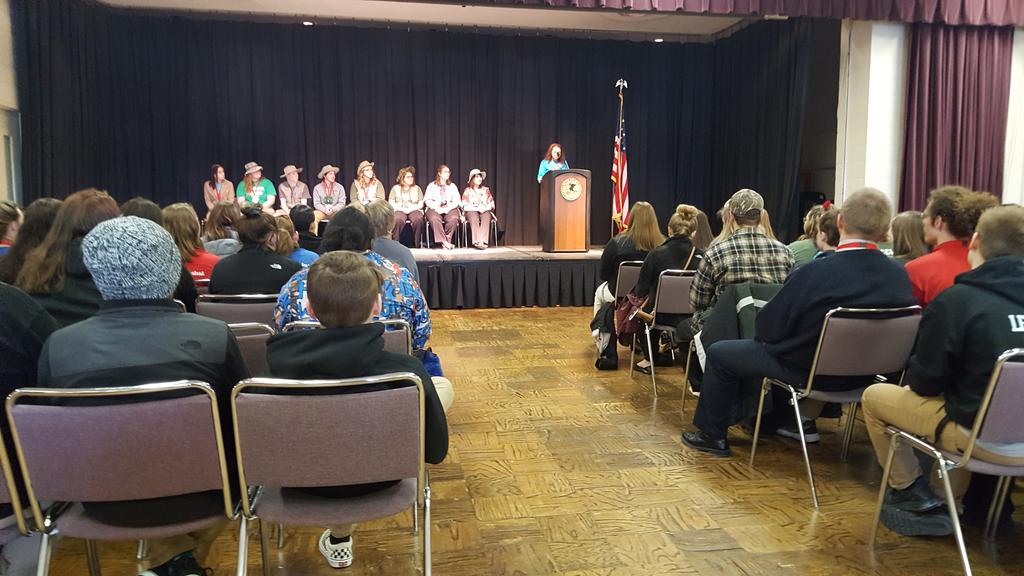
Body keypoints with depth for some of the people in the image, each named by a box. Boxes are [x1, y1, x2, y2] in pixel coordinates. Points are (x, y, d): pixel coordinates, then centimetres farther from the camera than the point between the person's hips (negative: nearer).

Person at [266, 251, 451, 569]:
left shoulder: (274, 358, -24)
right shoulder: (405, 372, -30)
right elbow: (435, 451, -15)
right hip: (377, 480, -2)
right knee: (443, 385, 14)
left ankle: (339, 539, 27)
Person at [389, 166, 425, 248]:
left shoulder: (417, 188, 18)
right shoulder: (395, 188, 15)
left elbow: (421, 204, 12)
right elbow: (391, 204, 7)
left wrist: (411, 209, -7)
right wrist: (402, 209, -10)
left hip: (414, 210, 1)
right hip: (399, 210, -1)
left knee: (418, 220, -35)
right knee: (398, 220, -38)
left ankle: (417, 244, -26)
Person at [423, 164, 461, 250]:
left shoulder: (452, 186, 19)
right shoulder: (431, 186, 14)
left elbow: (456, 201, 8)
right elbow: (427, 201, 4)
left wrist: (447, 208, -10)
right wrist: (437, 208, -14)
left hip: (449, 209, 1)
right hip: (435, 209, -1)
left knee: (454, 219, -34)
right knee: (434, 219, -36)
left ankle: (448, 239, -25)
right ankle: (444, 242, -38)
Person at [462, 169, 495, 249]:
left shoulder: (486, 190, 17)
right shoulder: (467, 190, 9)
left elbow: (492, 204, 11)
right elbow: (464, 206, 0)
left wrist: (485, 208, -11)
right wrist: (477, 208, -14)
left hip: (485, 212, 2)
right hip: (471, 212, -2)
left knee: (486, 216, -34)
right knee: (474, 216, -37)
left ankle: (482, 241, -48)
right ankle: (477, 242, -47)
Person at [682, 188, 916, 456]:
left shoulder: (815, 272, -30)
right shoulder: (901, 276, -14)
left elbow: (766, 328, -18)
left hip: (809, 372, -6)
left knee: (719, 353, 12)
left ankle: (712, 435, 24)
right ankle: (802, 421, 42)